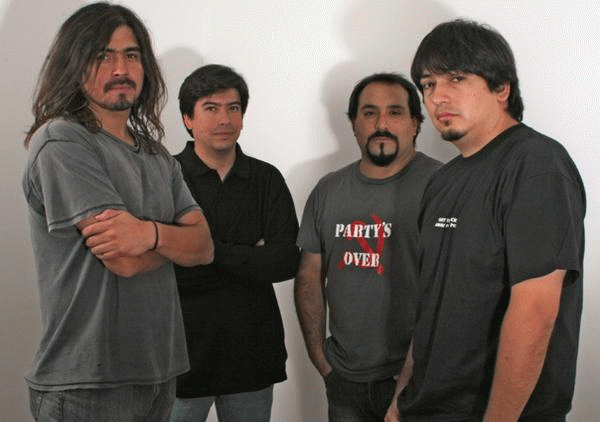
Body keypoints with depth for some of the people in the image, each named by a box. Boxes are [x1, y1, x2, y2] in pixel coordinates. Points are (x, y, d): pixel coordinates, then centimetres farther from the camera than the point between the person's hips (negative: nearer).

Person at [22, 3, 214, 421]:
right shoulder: (61, 142, -12)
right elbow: (125, 260, -20)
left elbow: (204, 247, 2)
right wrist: (176, 238, -1)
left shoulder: (157, 156, 14)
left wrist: (152, 234, -19)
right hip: (87, 384, -7)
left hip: (159, 371, 7)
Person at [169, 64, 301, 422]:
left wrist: (214, 252, -13)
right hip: (183, 356, -3)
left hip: (253, 356, 3)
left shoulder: (267, 179, 6)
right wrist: (251, 258, -11)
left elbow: (288, 261, -5)